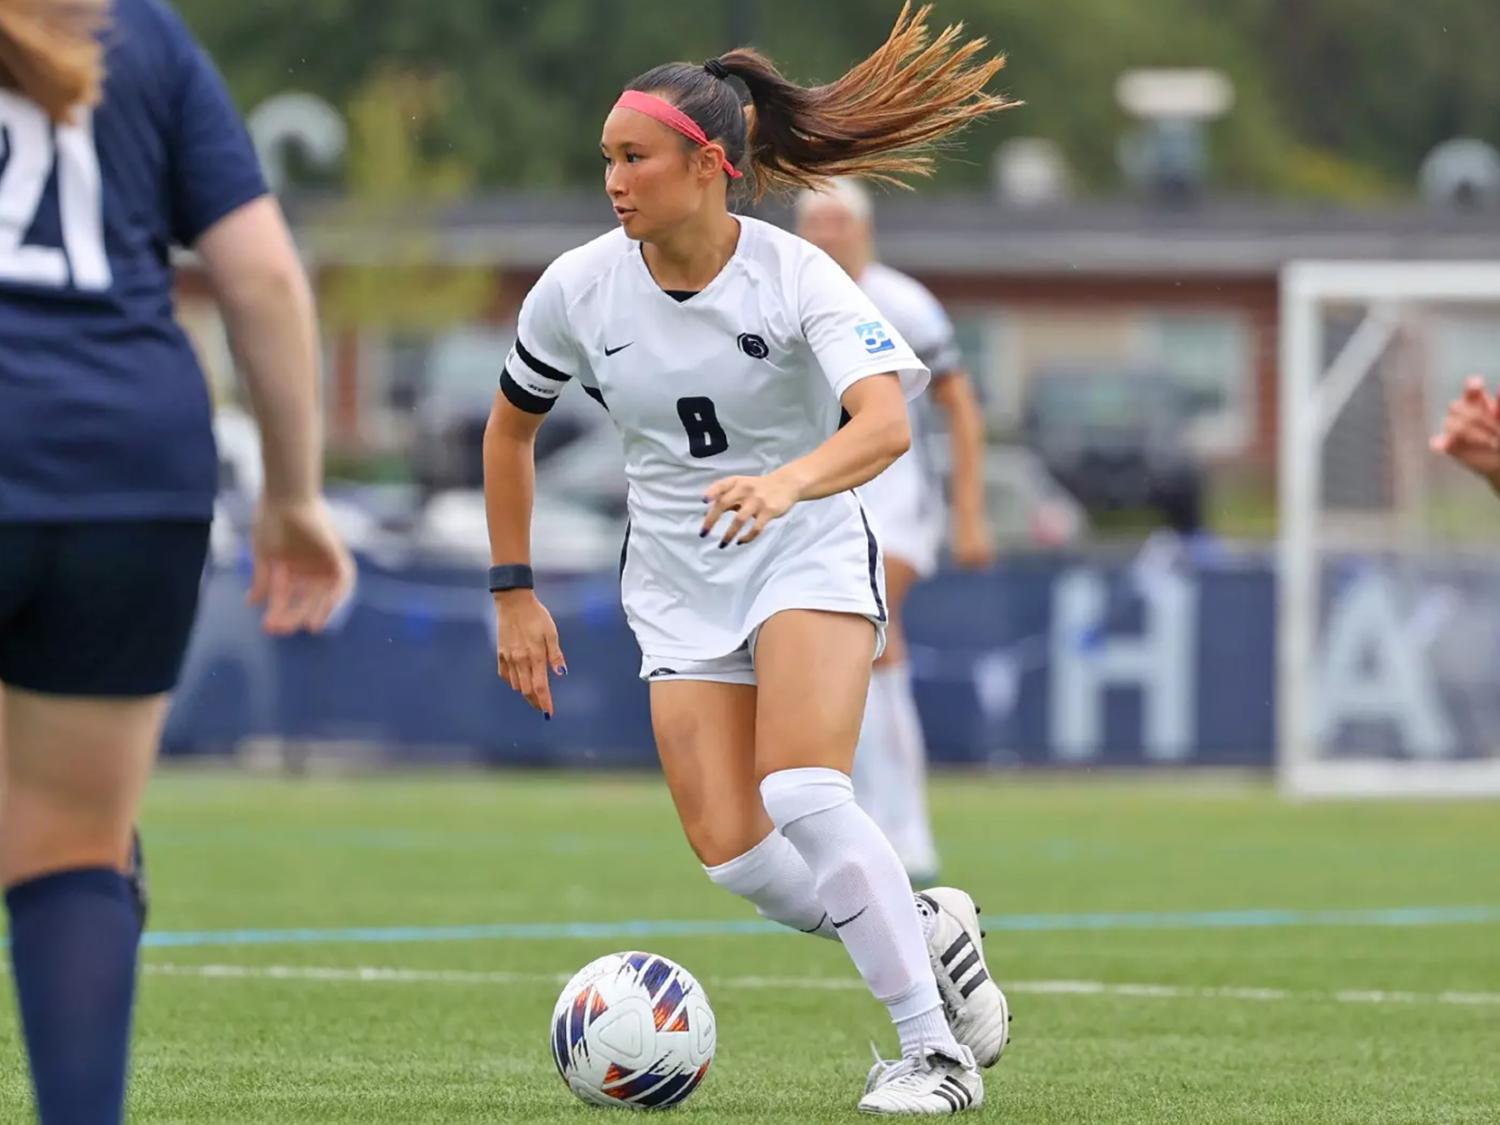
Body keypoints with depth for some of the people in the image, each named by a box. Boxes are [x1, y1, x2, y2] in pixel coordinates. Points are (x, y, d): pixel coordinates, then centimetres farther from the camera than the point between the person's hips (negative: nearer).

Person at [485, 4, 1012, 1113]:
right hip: (678, 584, 4)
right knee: (731, 853, -10)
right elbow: (510, 430, 11)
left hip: (809, 555, -4)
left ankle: (936, 1051, -17)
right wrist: (515, 594, 9)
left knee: (801, 793, -27)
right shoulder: (578, 290, -7)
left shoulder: (794, 276, -18)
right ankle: (924, 932, 18)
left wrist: (787, 481, -53)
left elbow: (887, 424, -33)